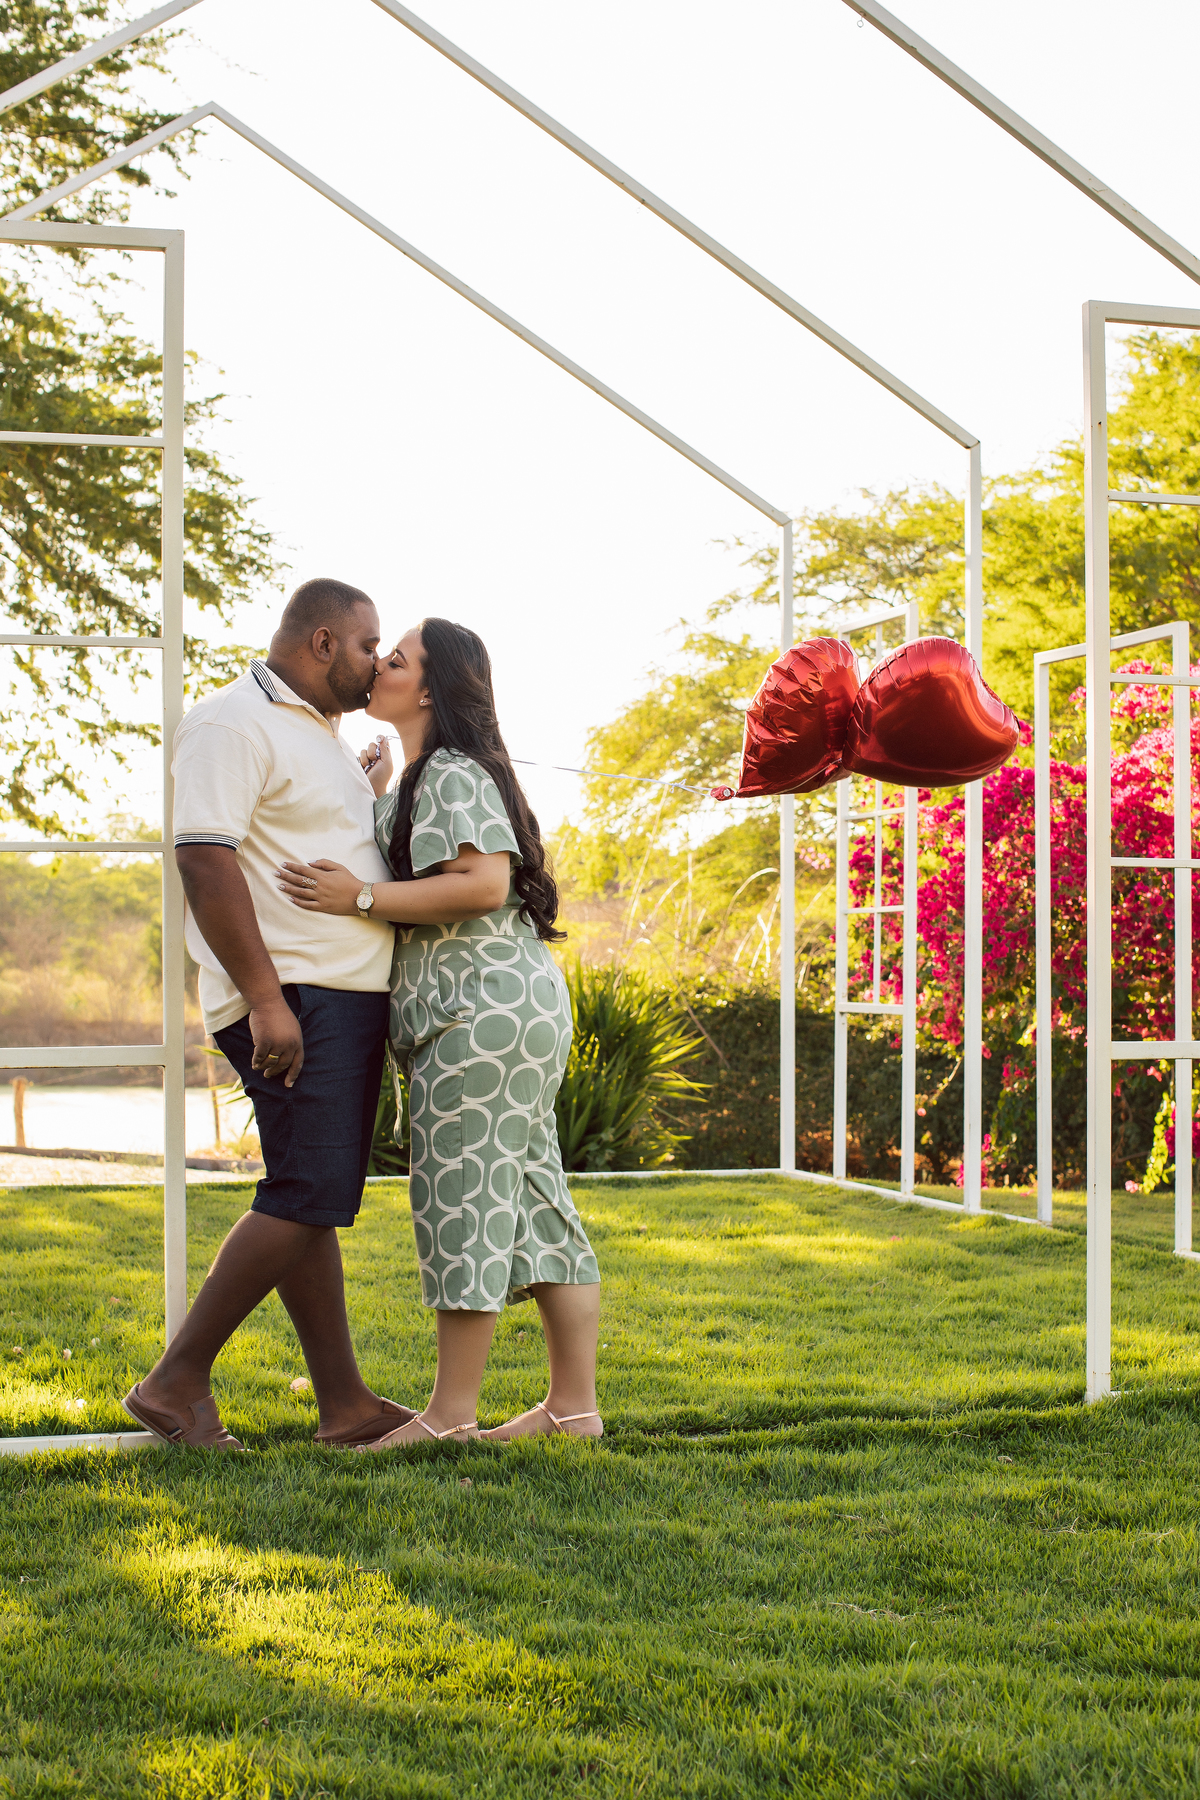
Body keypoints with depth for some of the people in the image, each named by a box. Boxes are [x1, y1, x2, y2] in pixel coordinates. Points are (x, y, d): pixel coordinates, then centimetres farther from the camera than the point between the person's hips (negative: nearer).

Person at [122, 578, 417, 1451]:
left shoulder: (322, 733, 21)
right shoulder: (233, 725, -10)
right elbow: (206, 860, -21)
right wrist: (265, 999, -25)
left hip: (348, 996, 10)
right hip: (295, 997, -10)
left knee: (316, 1202, 9)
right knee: (307, 1197, -14)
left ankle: (345, 1402, 11)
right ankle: (177, 1381, -8)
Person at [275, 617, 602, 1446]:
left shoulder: (453, 775, -11)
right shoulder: (420, 780, 22)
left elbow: (484, 883, -22)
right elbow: (407, 872, 33)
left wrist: (357, 898, -20)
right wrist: (376, 796, 21)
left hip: (486, 1006, -11)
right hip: (514, 1006, 11)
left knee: (466, 1194, -7)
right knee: (532, 1194, 10)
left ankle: (451, 1413, -2)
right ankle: (574, 1402, 13)